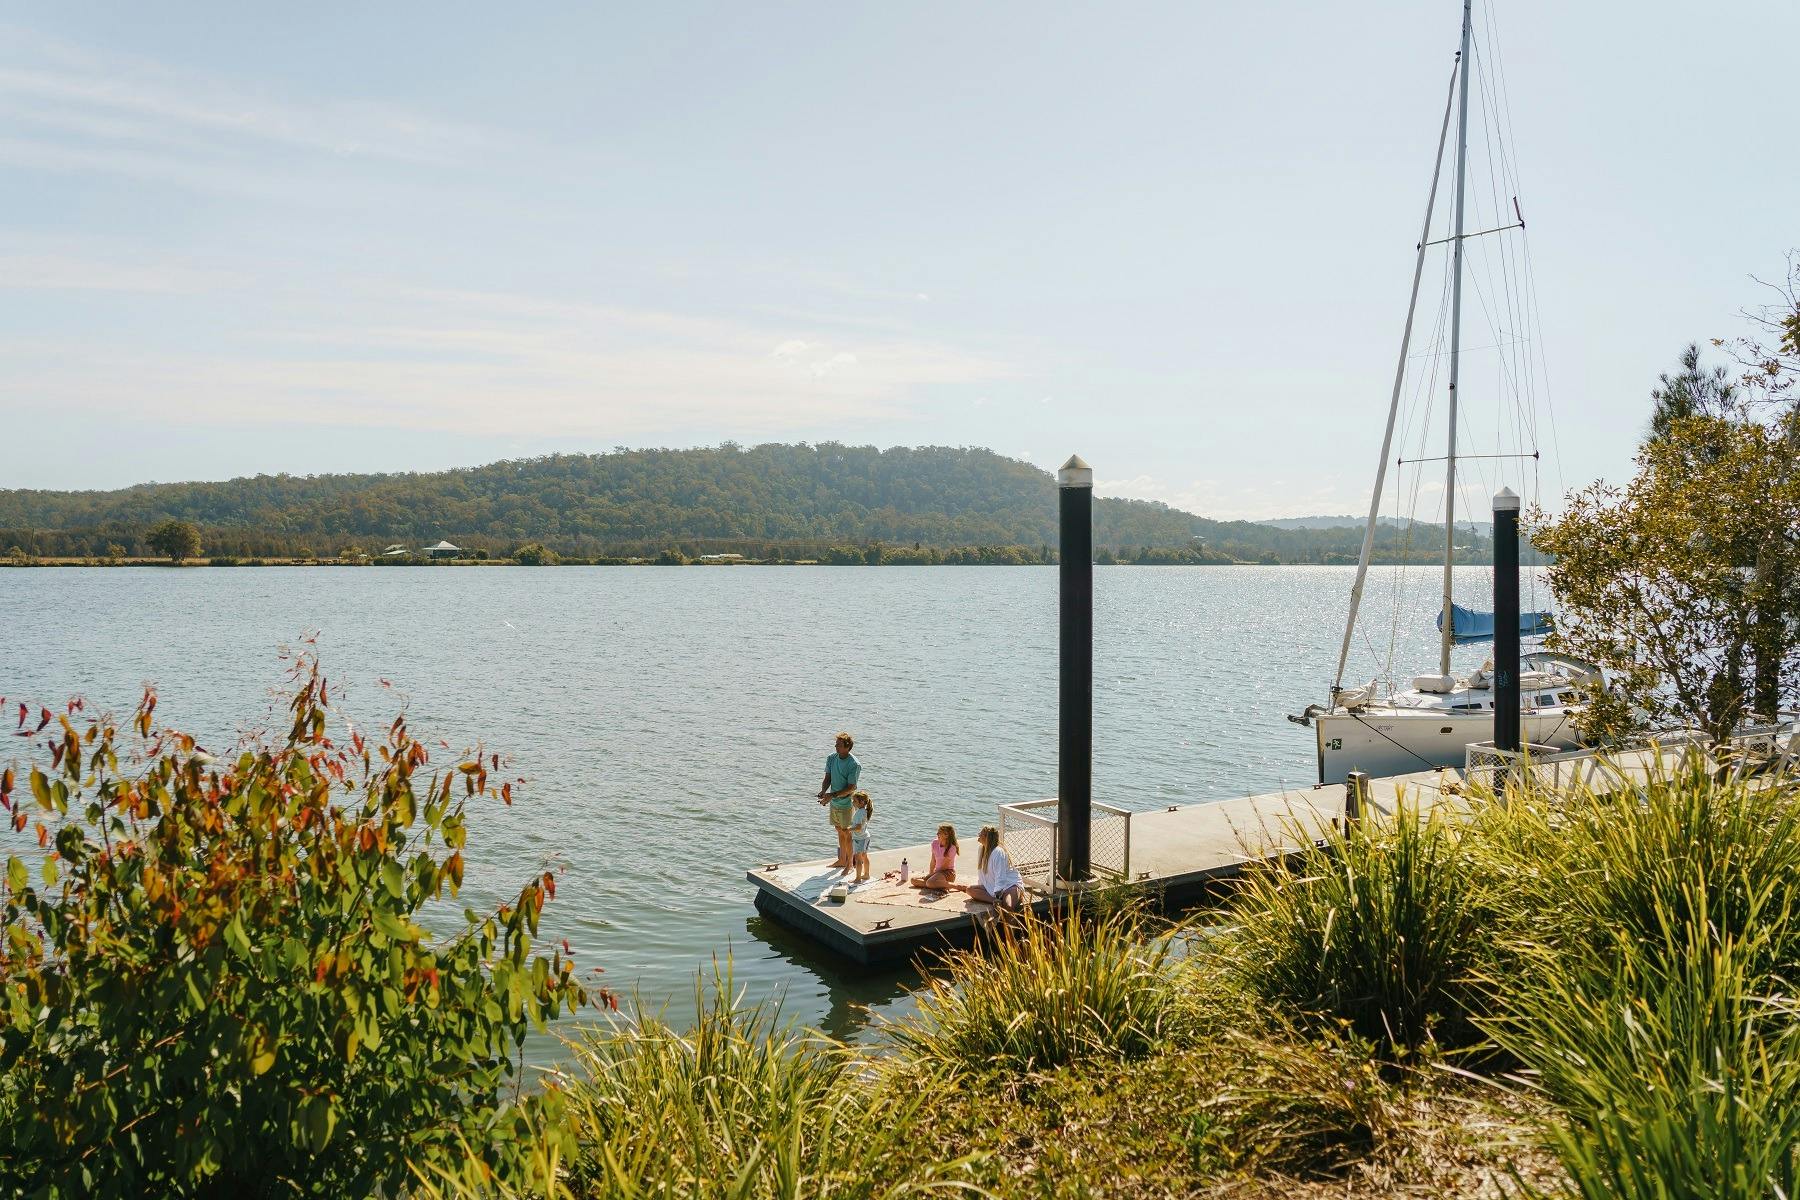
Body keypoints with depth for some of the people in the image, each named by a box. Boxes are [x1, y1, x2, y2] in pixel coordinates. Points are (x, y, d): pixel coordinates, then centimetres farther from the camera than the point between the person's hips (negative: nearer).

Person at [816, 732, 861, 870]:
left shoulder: (854, 765, -19)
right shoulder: (831, 758, 0)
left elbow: (851, 788, -20)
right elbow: (827, 778, 3)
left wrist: (832, 795, -26)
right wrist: (823, 791, -17)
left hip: (846, 803, -6)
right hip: (834, 802, 6)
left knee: (847, 834, 4)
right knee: (840, 832, 19)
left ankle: (849, 864, 16)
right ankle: (842, 860, 33)